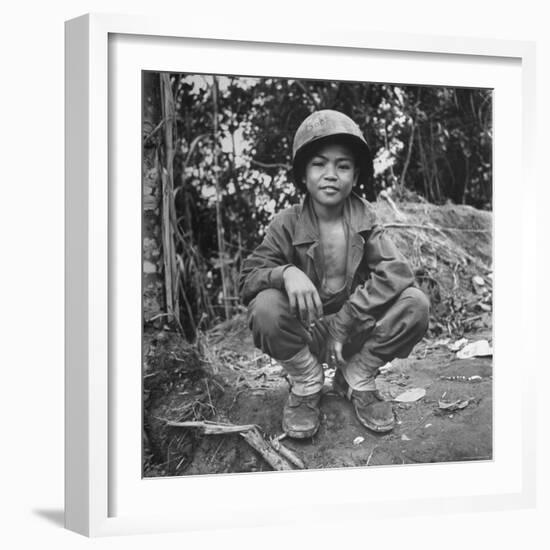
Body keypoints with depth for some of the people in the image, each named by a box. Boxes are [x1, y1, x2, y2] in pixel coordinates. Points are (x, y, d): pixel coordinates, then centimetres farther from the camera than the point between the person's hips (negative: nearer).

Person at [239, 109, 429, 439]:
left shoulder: (364, 219, -6)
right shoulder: (287, 224, -8)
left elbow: (396, 271, -19)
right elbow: (248, 278, -13)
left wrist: (344, 322, -27)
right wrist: (285, 273, -37)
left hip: (355, 329, 1)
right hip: (304, 332, -1)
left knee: (414, 304, -23)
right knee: (266, 307, -32)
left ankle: (357, 379, 2)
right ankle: (307, 384, -3)